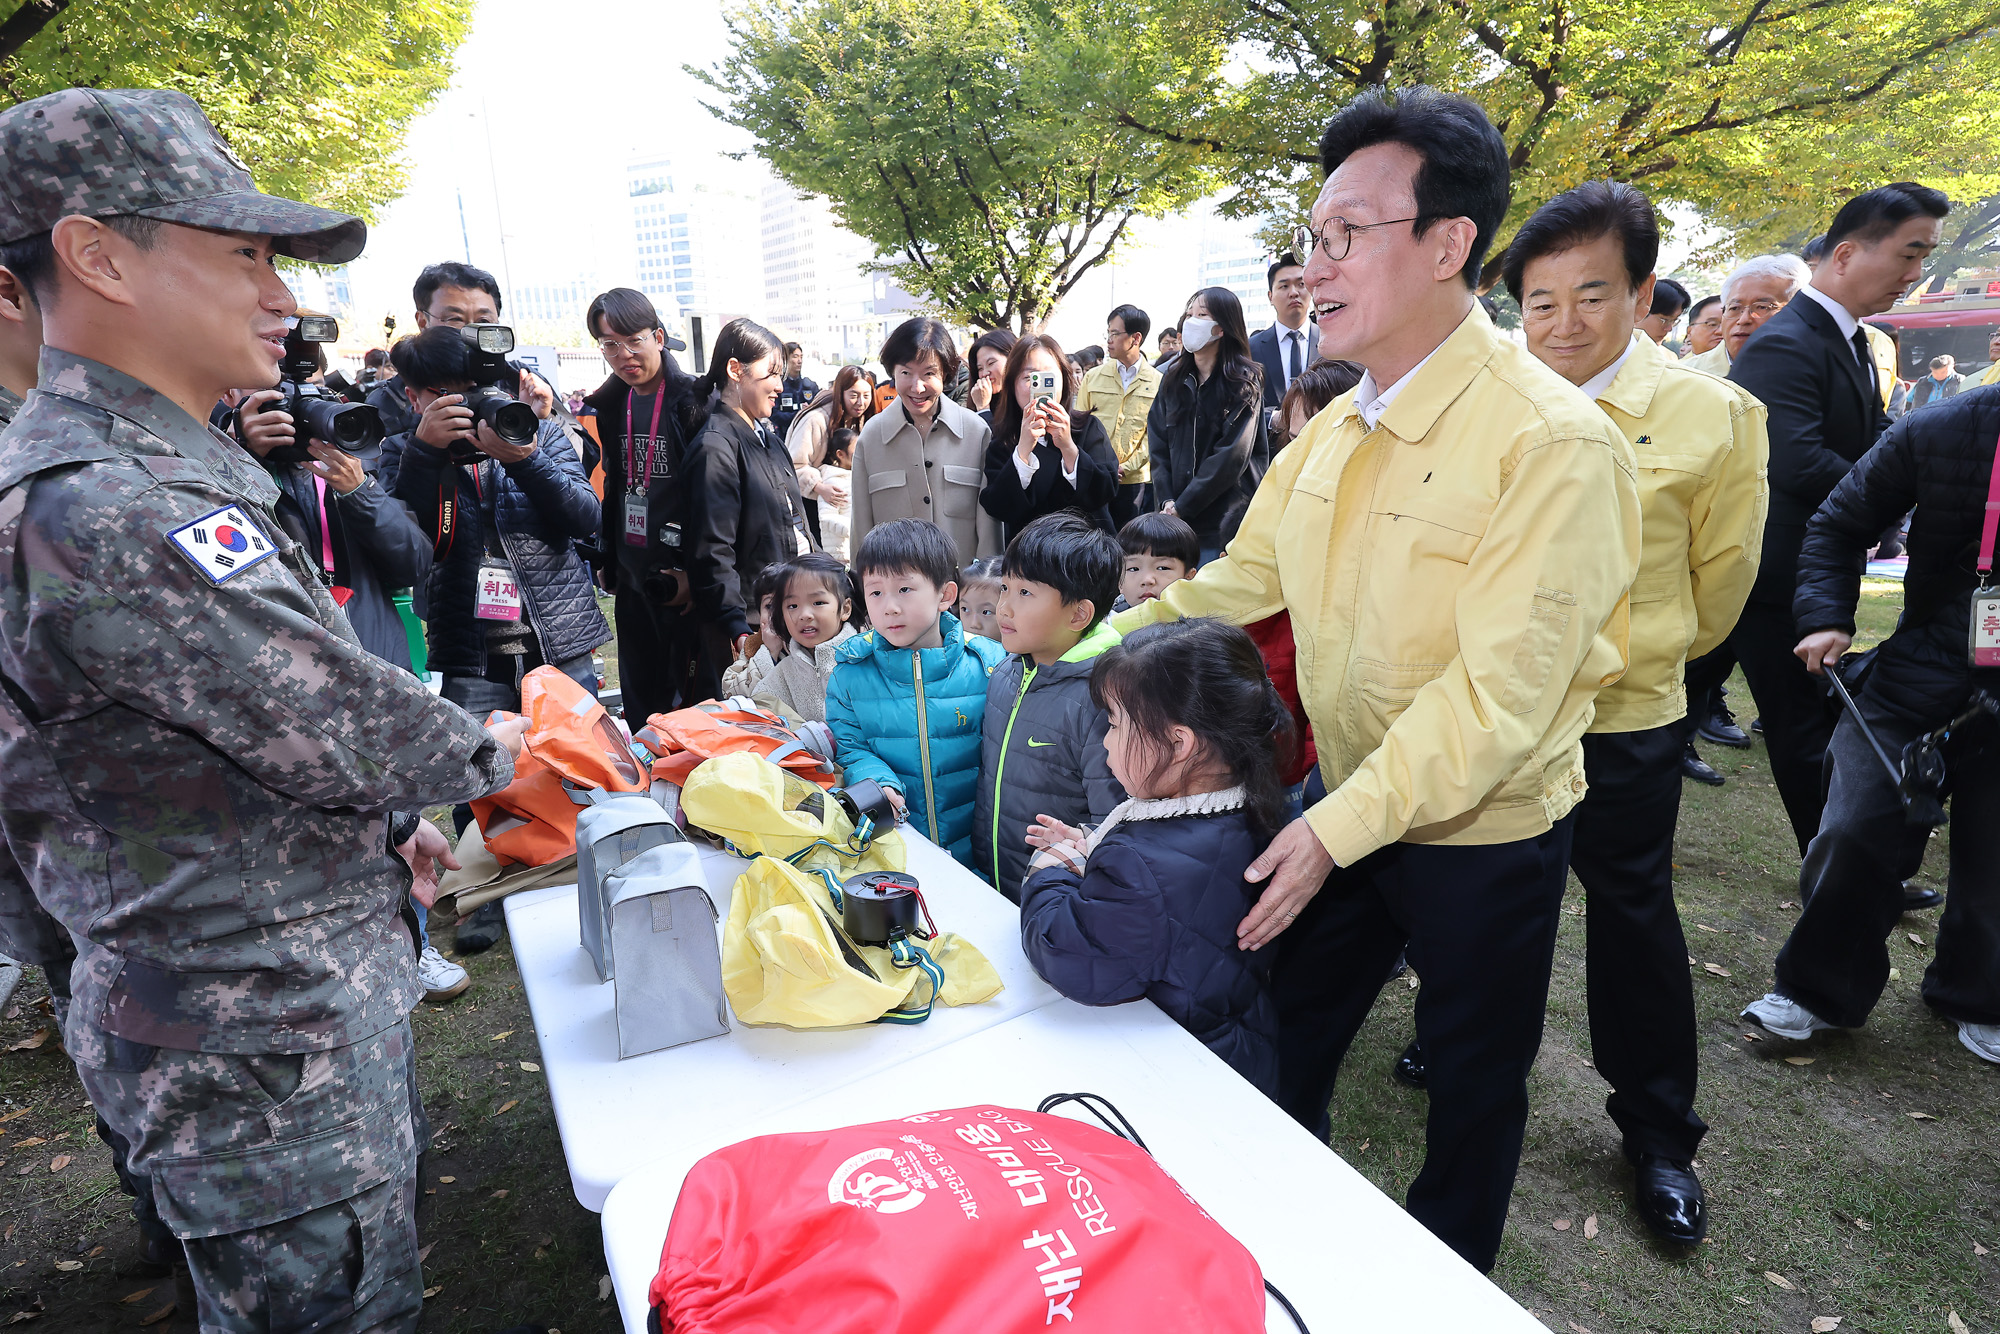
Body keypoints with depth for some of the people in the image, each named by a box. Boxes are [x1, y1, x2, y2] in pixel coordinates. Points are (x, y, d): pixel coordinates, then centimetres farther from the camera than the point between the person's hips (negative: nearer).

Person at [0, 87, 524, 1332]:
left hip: (318, 995, 10)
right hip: (264, 1042, -10)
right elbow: (346, 726, -22)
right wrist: (490, 750, -4)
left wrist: (385, 823, 13)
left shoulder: (152, 479, 9)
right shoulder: (103, 514, -26)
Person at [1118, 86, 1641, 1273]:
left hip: (1484, 835, -6)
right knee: (1287, 1047, 20)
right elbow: (1239, 579, 7)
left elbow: (1500, 691, -26)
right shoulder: (1335, 431, 0)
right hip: (1346, 809, 6)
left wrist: (1339, 829, -26)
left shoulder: (1553, 442, -23)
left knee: (1474, 1082, 18)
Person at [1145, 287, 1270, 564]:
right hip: (1175, 519, 4)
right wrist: (1166, 502, -7)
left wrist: (1182, 507, -13)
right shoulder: (1173, 380, 12)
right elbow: (1158, 445, 8)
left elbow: (1231, 457, -11)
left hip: (1226, 518, -4)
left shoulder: (1243, 382, -3)